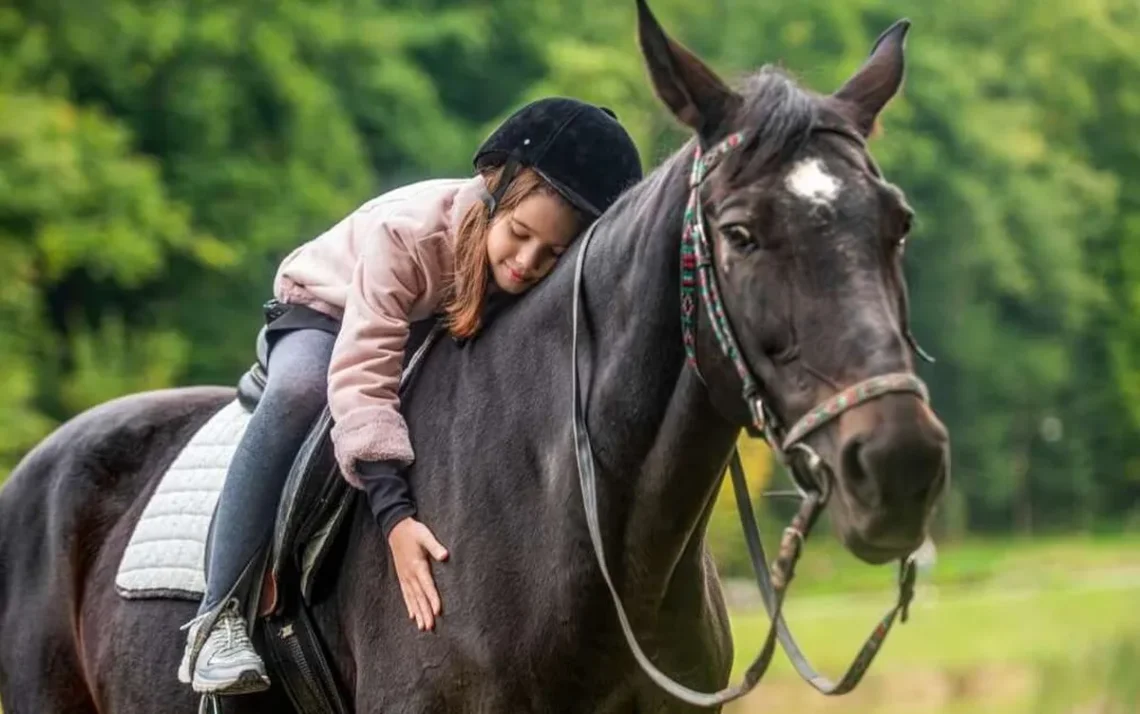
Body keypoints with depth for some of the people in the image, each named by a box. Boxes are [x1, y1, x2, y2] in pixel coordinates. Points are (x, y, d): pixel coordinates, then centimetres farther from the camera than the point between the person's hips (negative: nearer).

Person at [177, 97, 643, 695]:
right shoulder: (405, 230, -41)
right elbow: (362, 377, -46)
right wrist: (394, 514, -54)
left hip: (445, 343, 5)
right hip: (327, 315, -5)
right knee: (298, 390, -36)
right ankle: (218, 616, -35)